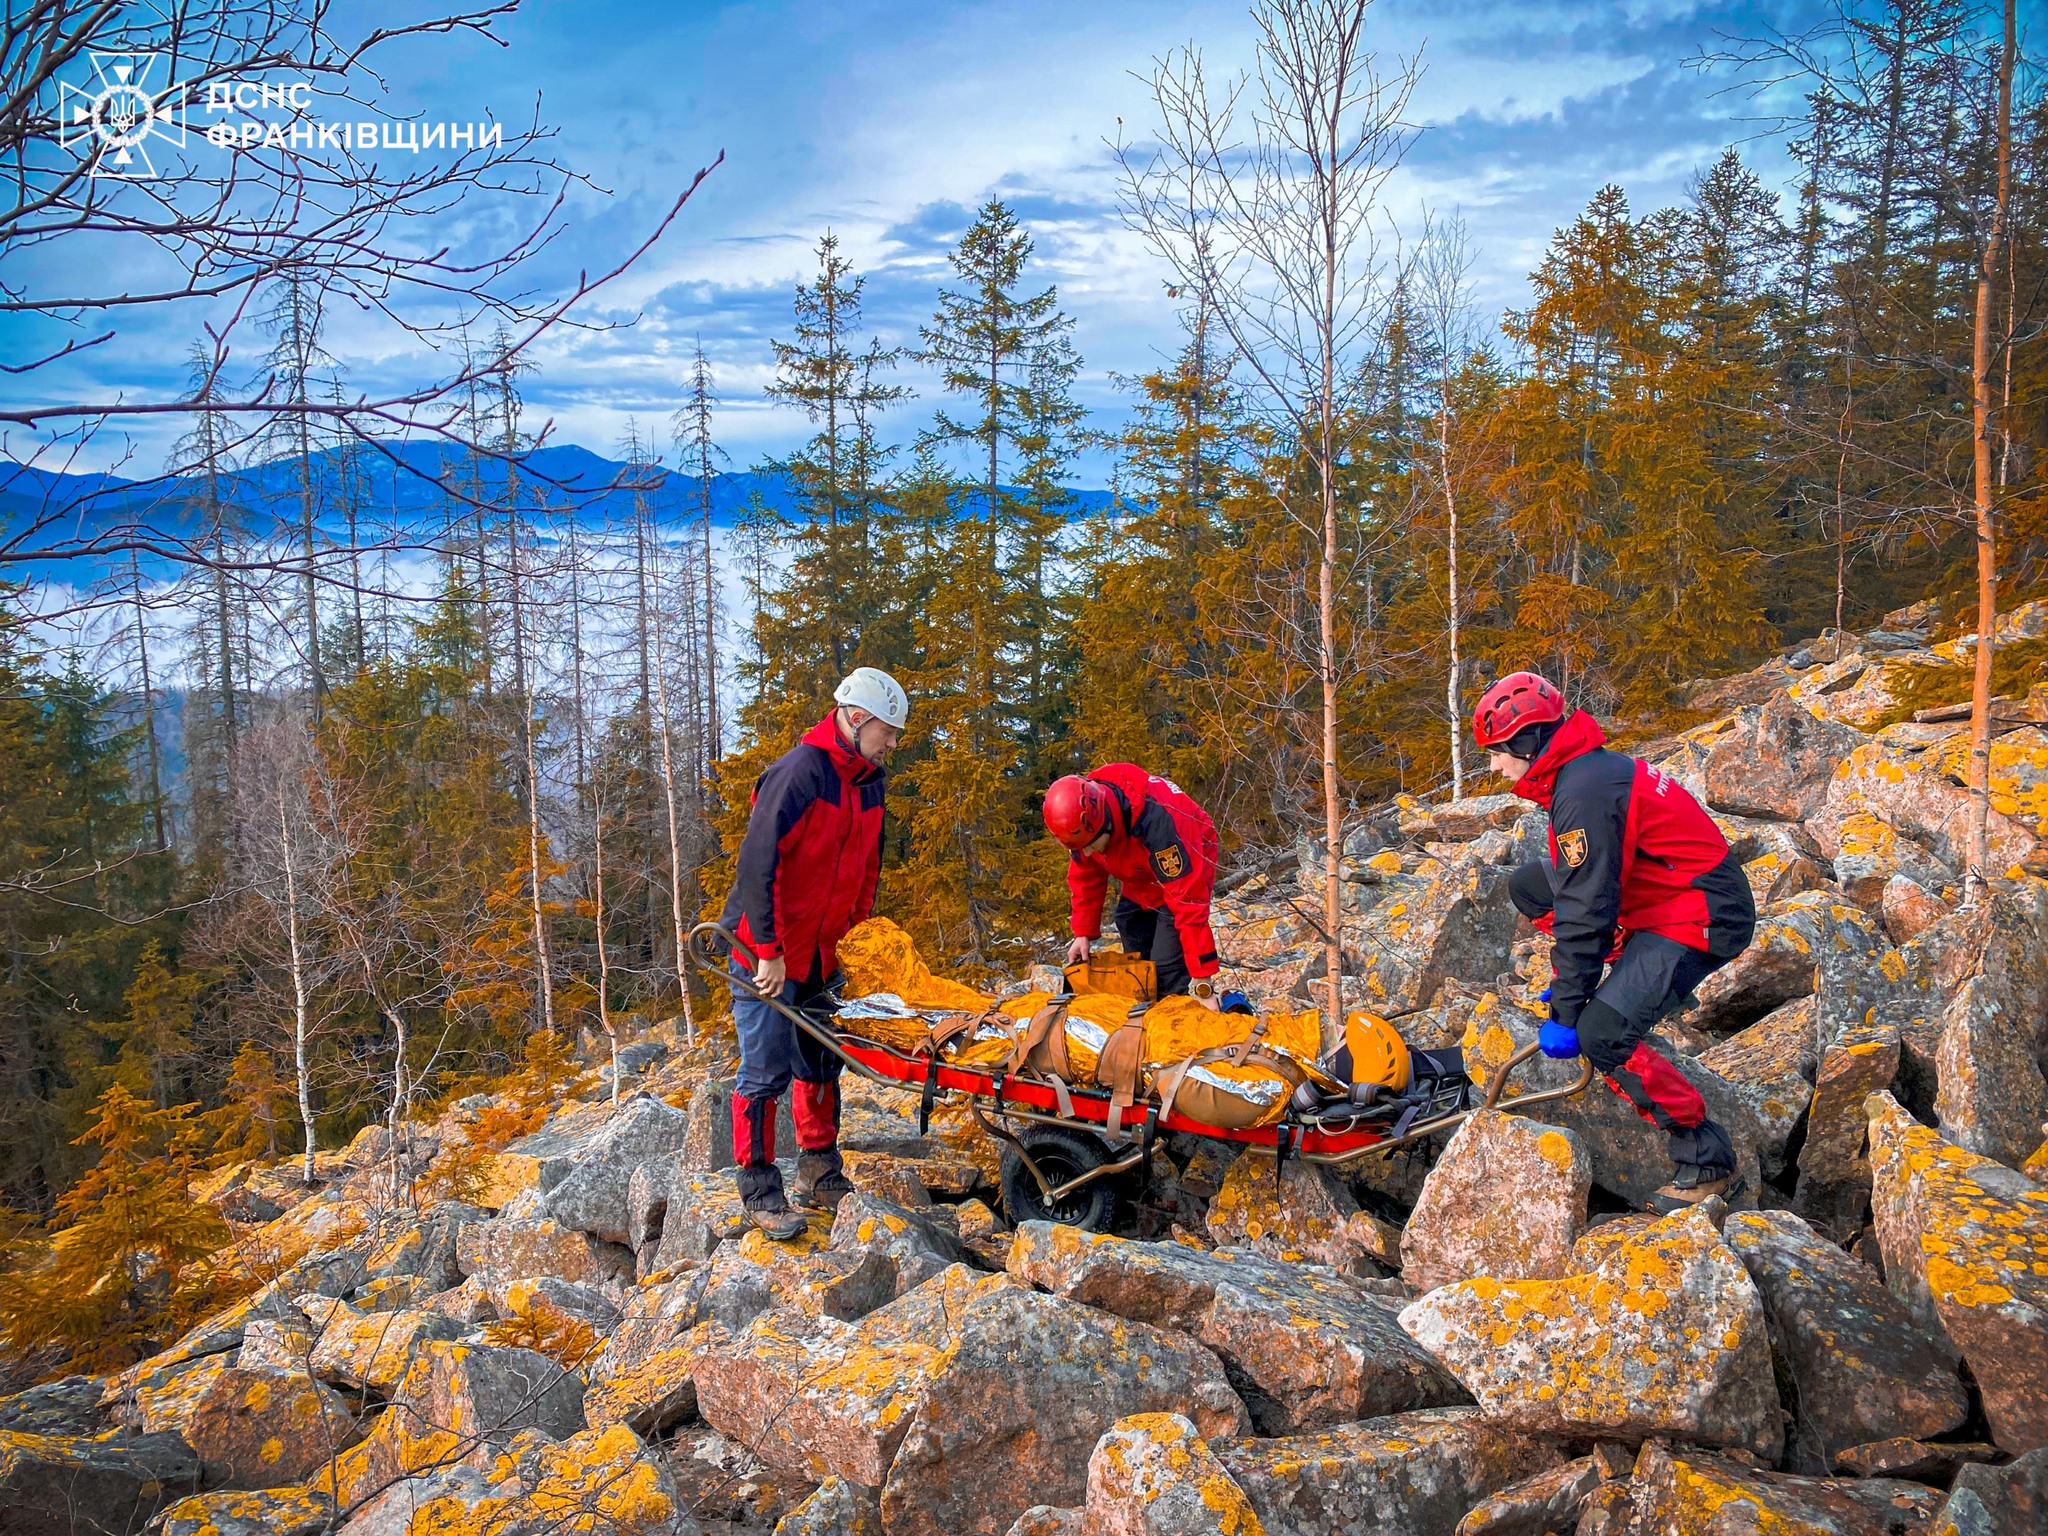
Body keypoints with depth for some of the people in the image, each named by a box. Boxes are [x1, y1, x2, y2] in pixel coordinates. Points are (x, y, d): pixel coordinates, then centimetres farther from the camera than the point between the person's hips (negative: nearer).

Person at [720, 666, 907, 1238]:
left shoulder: (868, 782, 7)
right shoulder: (801, 771, -20)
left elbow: (866, 868, 19)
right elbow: (758, 862, -24)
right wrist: (768, 951, -23)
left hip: (821, 953, 8)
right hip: (766, 951, -8)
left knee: (821, 1063, 14)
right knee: (768, 1071, -4)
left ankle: (819, 1177, 27)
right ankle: (760, 1193, 7)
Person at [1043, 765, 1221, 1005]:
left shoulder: (1156, 823, -42)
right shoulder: (1080, 819, -22)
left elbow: (1188, 900, -39)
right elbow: (1084, 877, -3)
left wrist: (1203, 980, -37)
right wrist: (1083, 933, -5)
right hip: (1137, 883, 7)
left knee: (1167, 971, -19)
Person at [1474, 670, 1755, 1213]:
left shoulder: (1584, 792, -23)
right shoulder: (1589, 768, 8)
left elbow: (1586, 912, -24)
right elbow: (1579, 888, 16)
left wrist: (1564, 1014, -18)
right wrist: (1567, 983, 19)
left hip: (1706, 919, -10)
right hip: (1666, 898, 10)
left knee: (1601, 1035, -21)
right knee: (1529, 885, 11)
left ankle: (1707, 1162, -6)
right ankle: (1649, 985, 14)